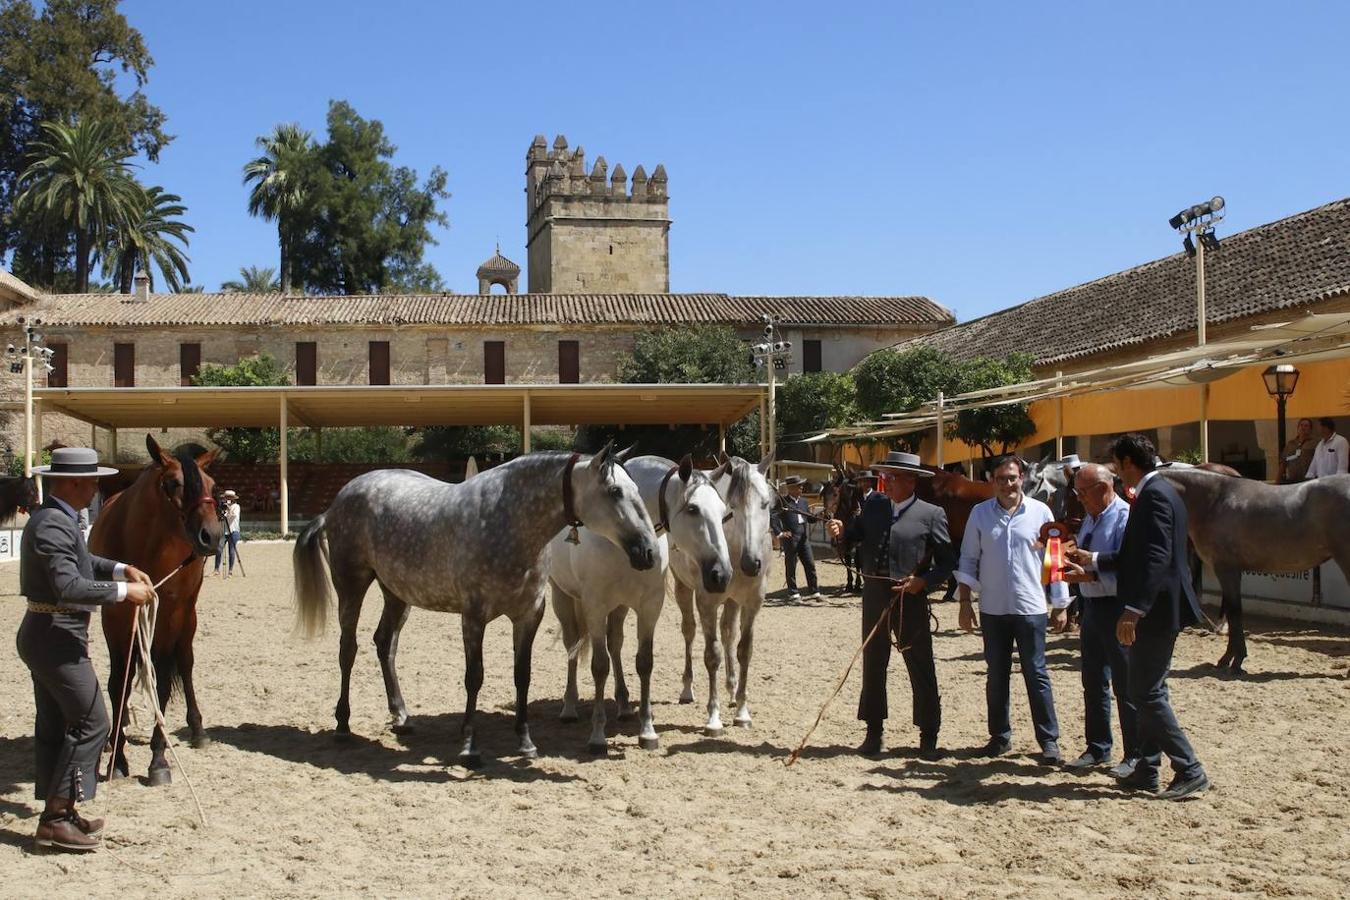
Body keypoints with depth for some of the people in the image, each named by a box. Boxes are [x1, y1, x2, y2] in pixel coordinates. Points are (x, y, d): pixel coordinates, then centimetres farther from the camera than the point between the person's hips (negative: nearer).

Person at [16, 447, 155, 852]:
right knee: (90, 722, -7)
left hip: (46, 635, 11)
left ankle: (57, 813, 22)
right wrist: (123, 591, -25)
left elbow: (82, 560, 27)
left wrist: (122, 569, 12)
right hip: (57, 637, -11)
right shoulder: (53, 526, -22)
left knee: (54, 725, 14)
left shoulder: (58, 520, 11)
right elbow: (70, 586, -32)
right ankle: (57, 817, -4)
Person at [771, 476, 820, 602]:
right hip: (790, 538, -6)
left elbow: (810, 519, 16)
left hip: (804, 538, 6)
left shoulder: (803, 501, 12)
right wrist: (779, 533, -17)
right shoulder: (783, 502, -7)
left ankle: (814, 591, 12)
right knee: (791, 567, 3)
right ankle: (793, 593, 12)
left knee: (810, 564, 5)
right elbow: (772, 518, -14)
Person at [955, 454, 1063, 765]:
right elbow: (968, 559, 6)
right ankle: (1000, 736, 22)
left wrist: (1061, 604, -2)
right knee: (996, 675, 11)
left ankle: (1049, 740, 8)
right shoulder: (980, 513, 2)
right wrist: (965, 603, 2)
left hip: (1031, 608, -2)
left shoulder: (1040, 512, -1)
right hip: (992, 609, 2)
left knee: (1036, 674, 1)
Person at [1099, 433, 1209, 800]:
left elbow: (1156, 557, -26)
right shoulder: (1156, 492, 15)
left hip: (1156, 611, -11)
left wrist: (1133, 610, -28)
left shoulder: (1154, 495, -17)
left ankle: (1190, 772, 0)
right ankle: (1146, 771, 22)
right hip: (1156, 609, 11)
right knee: (1148, 692, 15)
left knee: (1147, 694, -5)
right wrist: (1094, 561, 27)